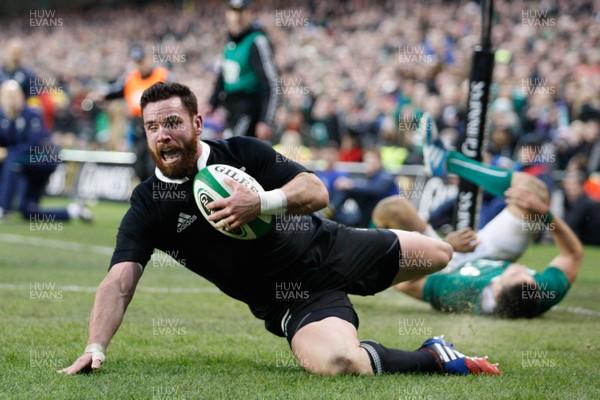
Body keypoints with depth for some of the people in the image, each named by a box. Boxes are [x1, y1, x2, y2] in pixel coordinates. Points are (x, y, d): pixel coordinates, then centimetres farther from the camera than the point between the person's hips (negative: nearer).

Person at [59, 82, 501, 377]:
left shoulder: (241, 152, -6)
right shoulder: (148, 206, -10)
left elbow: (316, 191, -11)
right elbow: (119, 282, -18)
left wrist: (261, 203, -31)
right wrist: (96, 347, -35)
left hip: (331, 248, 3)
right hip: (293, 303, -3)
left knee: (439, 254, 10)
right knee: (336, 363, -35)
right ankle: (430, 359, -10)